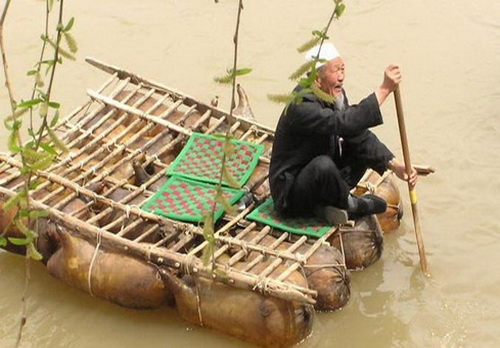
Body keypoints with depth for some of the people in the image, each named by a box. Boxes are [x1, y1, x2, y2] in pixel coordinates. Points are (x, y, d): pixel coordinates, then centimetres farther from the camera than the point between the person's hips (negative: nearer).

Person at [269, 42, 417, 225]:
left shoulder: (335, 95, 0)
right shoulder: (301, 106, -27)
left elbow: (360, 136, 1)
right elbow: (344, 123, -42)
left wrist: (395, 165, -12)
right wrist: (384, 89, -41)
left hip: (319, 176, 9)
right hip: (290, 194, -9)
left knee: (362, 148, 2)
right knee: (323, 164, -37)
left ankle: (327, 203, -5)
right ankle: (350, 204, -6)